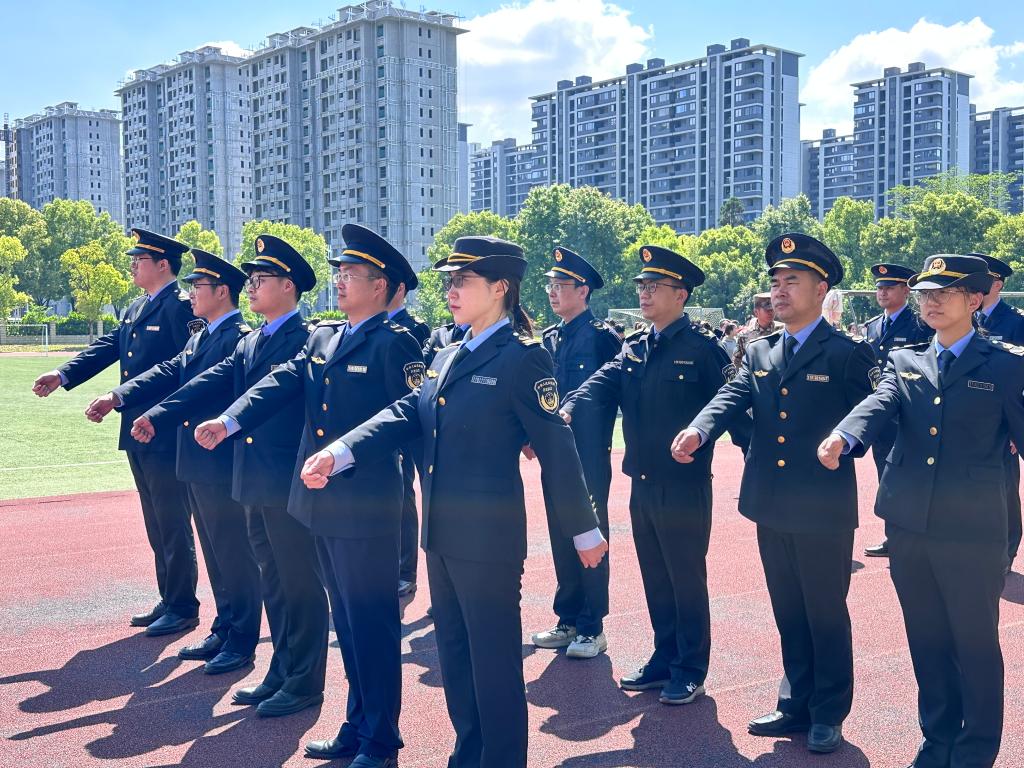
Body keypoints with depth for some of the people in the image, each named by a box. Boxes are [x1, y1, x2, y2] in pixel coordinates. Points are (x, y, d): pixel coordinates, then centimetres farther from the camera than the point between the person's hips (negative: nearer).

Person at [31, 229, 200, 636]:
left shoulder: (181, 307, -12)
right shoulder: (135, 309, 16)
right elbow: (106, 348, 11)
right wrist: (61, 375, -2)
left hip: (166, 434, -9)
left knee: (173, 524, -1)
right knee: (156, 525, 15)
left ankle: (183, 609, 8)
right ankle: (169, 601, 25)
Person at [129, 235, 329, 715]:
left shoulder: (307, 340, -10)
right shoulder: (249, 343, 14)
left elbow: (273, 393, -18)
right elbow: (209, 385, 7)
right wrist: (157, 416, -2)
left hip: (290, 482, -8)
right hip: (254, 482, 8)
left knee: (300, 584, 2)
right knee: (272, 582, 16)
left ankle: (304, 683, 12)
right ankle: (281, 673, 27)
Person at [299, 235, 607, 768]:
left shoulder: (523, 357, -12)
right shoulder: (446, 358, 12)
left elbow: (556, 450, -10)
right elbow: (405, 414, 3)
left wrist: (585, 532, -6)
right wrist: (338, 454, -12)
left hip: (489, 535, -8)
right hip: (442, 531, 8)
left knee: (493, 655, 3)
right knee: (453, 650, 17)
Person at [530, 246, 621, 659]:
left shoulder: (602, 336, -8)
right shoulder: (549, 338, 11)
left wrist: (597, 444, -10)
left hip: (589, 456, -6)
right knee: (562, 538, 12)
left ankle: (592, 629, 11)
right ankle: (569, 621, 23)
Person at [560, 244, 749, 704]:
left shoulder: (703, 347, -9)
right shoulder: (633, 348, 10)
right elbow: (602, 385, -4)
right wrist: (567, 411, -22)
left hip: (684, 487, -6)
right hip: (642, 484, 7)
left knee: (687, 580, 5)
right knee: (655, 580, 16)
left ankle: (690, 672, 17)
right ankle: (664, 659, 30)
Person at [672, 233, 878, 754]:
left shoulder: (848, 354, -5)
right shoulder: (758, 353, 9)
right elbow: (730, 398, -5)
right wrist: (697, 431, -22)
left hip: (824, 510, -5)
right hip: (771, 507, 5)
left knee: (825, 614, 7)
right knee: (789, 614, 15)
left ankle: (828, 715, 21)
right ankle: (796, 706, 28)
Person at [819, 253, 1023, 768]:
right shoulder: (904, 362, 10)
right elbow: (878, 405, -8)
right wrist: (843, 436, -30)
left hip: (971, 530, -4)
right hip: (908, 526, 4)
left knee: (975, 644, 7)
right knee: (927, 642, 15)